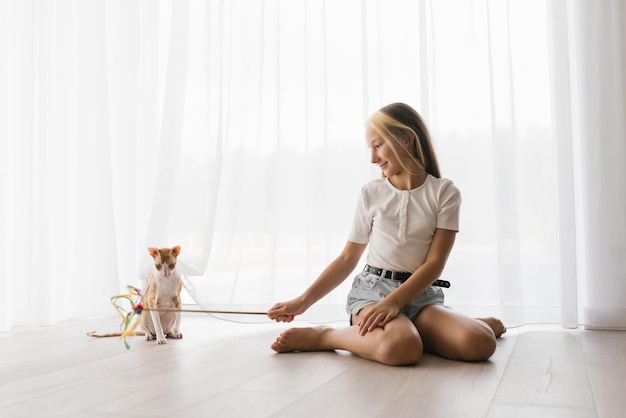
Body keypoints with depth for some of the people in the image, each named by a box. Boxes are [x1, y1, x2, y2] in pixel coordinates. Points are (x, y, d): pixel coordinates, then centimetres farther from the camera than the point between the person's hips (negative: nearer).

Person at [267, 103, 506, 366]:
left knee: (479, 344, -30)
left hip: (421, 294, 1)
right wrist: (303, 301, 3)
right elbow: (348, 258, 11)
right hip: (372, 289, 0)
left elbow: (435, 263, -5)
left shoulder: (444, 193, 2)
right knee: (399, 348, -36)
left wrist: (393, 302, -20)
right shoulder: (371, 193, 8)